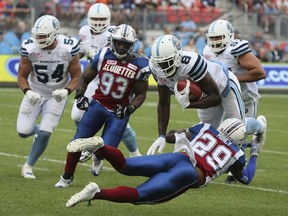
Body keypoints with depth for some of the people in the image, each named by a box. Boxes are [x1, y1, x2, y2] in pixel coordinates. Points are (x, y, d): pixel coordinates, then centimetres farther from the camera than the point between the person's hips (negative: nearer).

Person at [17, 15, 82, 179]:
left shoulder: (69, 48, -22)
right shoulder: (29, 48, -21)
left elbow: (76, 76, -10)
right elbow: (22, 76, -8)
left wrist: (66, 91, -29)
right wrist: (27, 92, -28)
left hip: (56, 96, -1)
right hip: (35, 92, 1)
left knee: (45, 133, -10)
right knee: (23, 132, -4)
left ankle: (28, 167, 11)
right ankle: (37, 130, 34)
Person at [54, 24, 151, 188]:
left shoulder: (140, 65, -10)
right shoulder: (103, 56, -5)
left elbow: (140, 94, -1)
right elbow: (85, 78, 7)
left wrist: (130, 108, -18)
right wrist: (80, 95, -10)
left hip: (119, 112, -1)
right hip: (98, 104, 2)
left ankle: (98, 157, 32)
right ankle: (67, 178, 17)